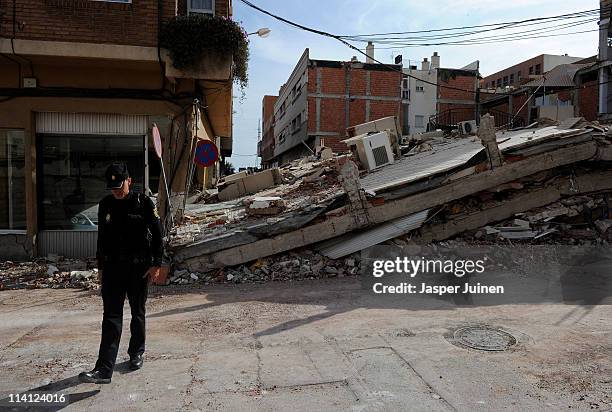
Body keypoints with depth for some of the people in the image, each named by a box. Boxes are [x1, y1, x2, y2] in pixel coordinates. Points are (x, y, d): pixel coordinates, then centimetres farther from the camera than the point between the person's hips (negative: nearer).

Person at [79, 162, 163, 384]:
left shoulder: (144, 203, -7)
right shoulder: (105, 205, 6)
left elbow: (157, 235, -5)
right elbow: (101, 238, 14)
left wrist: (156, 265, -9)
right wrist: (100, 267, 16)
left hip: (139, 267, -2)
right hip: (112, 267, 3)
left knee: (138, 313, 12)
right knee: (111, 316, -3)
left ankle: (136, 354, 30)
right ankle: (104, 369, -4)